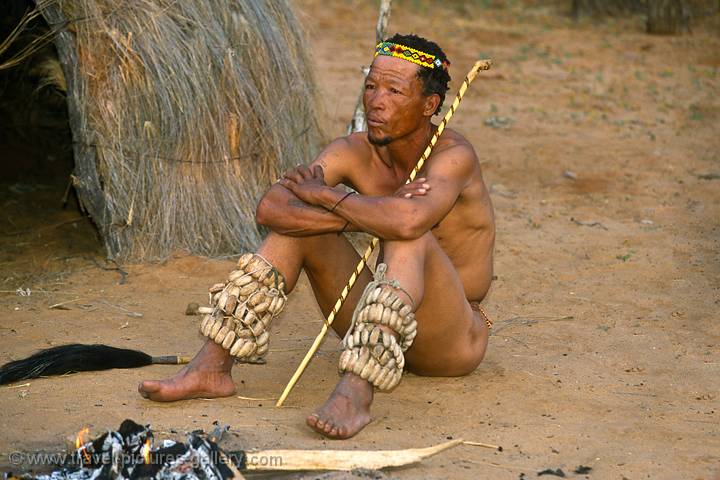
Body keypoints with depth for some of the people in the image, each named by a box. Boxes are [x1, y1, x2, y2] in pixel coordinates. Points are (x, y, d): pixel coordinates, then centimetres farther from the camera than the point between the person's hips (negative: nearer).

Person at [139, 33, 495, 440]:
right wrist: (362, 217, -28)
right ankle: (212, 367, -14)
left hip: (454, 342, -5)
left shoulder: (453, 155, -18)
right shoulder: (354, 152, -3)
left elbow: (409, 220, -42)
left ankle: (355, 394, -46)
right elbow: (270, 208, -18)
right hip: (381, 331, 5)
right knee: (297, 221, -10)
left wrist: (324, 195, -24)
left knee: (411, 238, -33)